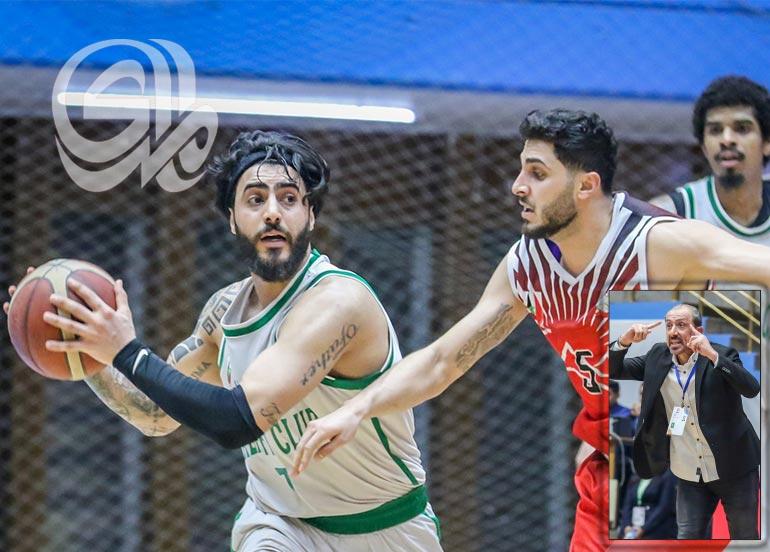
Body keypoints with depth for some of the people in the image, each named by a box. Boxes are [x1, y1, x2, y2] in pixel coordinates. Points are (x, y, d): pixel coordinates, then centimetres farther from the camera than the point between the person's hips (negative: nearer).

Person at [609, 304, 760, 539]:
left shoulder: (721, 356, -11)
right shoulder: (658, 357, 1)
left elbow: (751, 388, -26)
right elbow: (614, 370, 5)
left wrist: (713, 355, -34)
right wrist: (624, 341, -14)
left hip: (732, 468, -3)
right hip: (689, 474, 3)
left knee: (744, 538, 8)